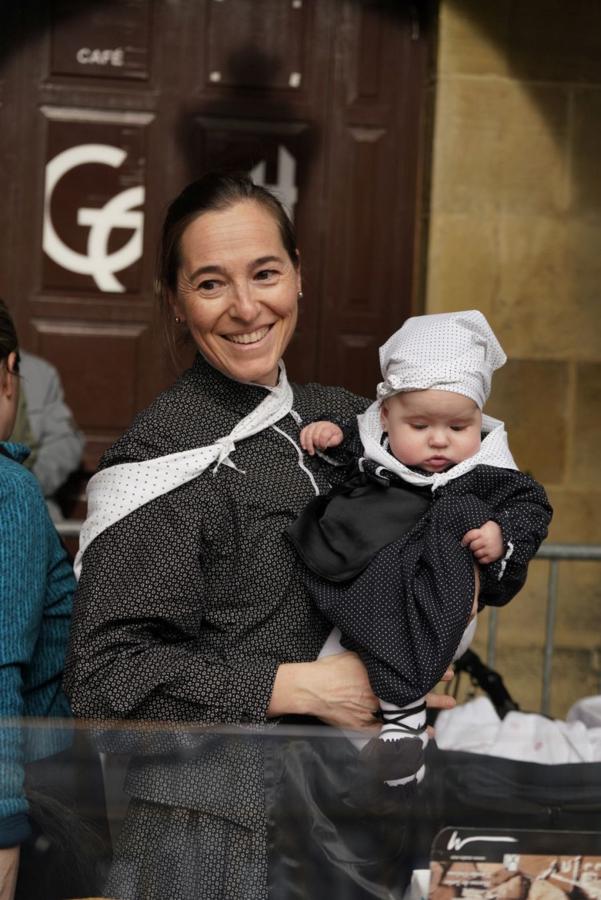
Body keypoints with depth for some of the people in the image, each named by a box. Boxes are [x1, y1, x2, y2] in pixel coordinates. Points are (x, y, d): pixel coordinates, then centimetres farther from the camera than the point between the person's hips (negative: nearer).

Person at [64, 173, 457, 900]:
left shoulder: (334, 418, 6)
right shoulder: (165, 453, -14)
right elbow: (104, 673, -18)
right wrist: (297, 686, -19)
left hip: (341, 810, 6)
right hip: (211, 832, -6)